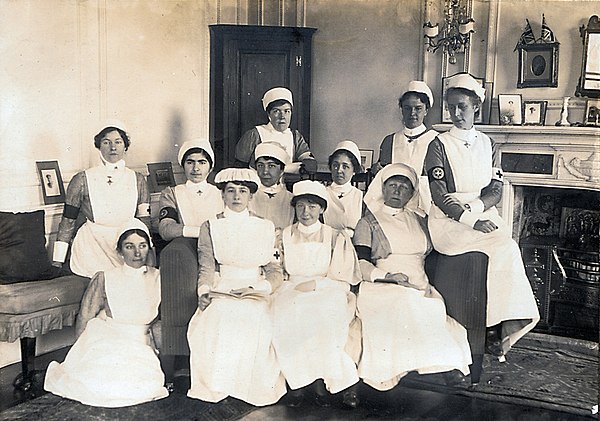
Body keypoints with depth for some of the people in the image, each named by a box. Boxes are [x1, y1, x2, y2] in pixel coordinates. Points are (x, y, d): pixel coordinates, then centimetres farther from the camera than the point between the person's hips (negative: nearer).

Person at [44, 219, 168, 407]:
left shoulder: (157, 278, 5)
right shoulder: (104, 279, -2)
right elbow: (84, 318, 0)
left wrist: (154, 350, 4)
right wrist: (84, 353, -5)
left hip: (140, 348, 1)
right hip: (103, 344, -1)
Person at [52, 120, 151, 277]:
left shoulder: (137, 180, 11)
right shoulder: (82, 180, 3)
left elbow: (144, 222, 11)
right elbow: (68, 222, 6)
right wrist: (57, 259, 4)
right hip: (92, 251, -2)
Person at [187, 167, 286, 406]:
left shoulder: (265, 228, 15)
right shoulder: (210, 227, 14)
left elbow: (276, 272, 10)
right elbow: (206, 268, 4)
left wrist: (260, 288, -10)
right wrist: (203, 292, -16)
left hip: (257, 294, 1)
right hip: (221, 292, 0)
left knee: (255, 325, -31)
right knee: (213, 326, -32)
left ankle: (255, 386, -12)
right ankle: (215, 385, -16)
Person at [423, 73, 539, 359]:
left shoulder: (487, 144, 16)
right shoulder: (439, 145, 2)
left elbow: (496, 190, 7)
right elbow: (439, 196, -8)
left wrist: (471, 206, -14)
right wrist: (470, 221, -21)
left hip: (483, 216, 4)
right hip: (448, 222, -4)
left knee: (506, 247, -26)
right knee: (505, 246, -26)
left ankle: (499, 325, -21)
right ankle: (498, 325, -20)